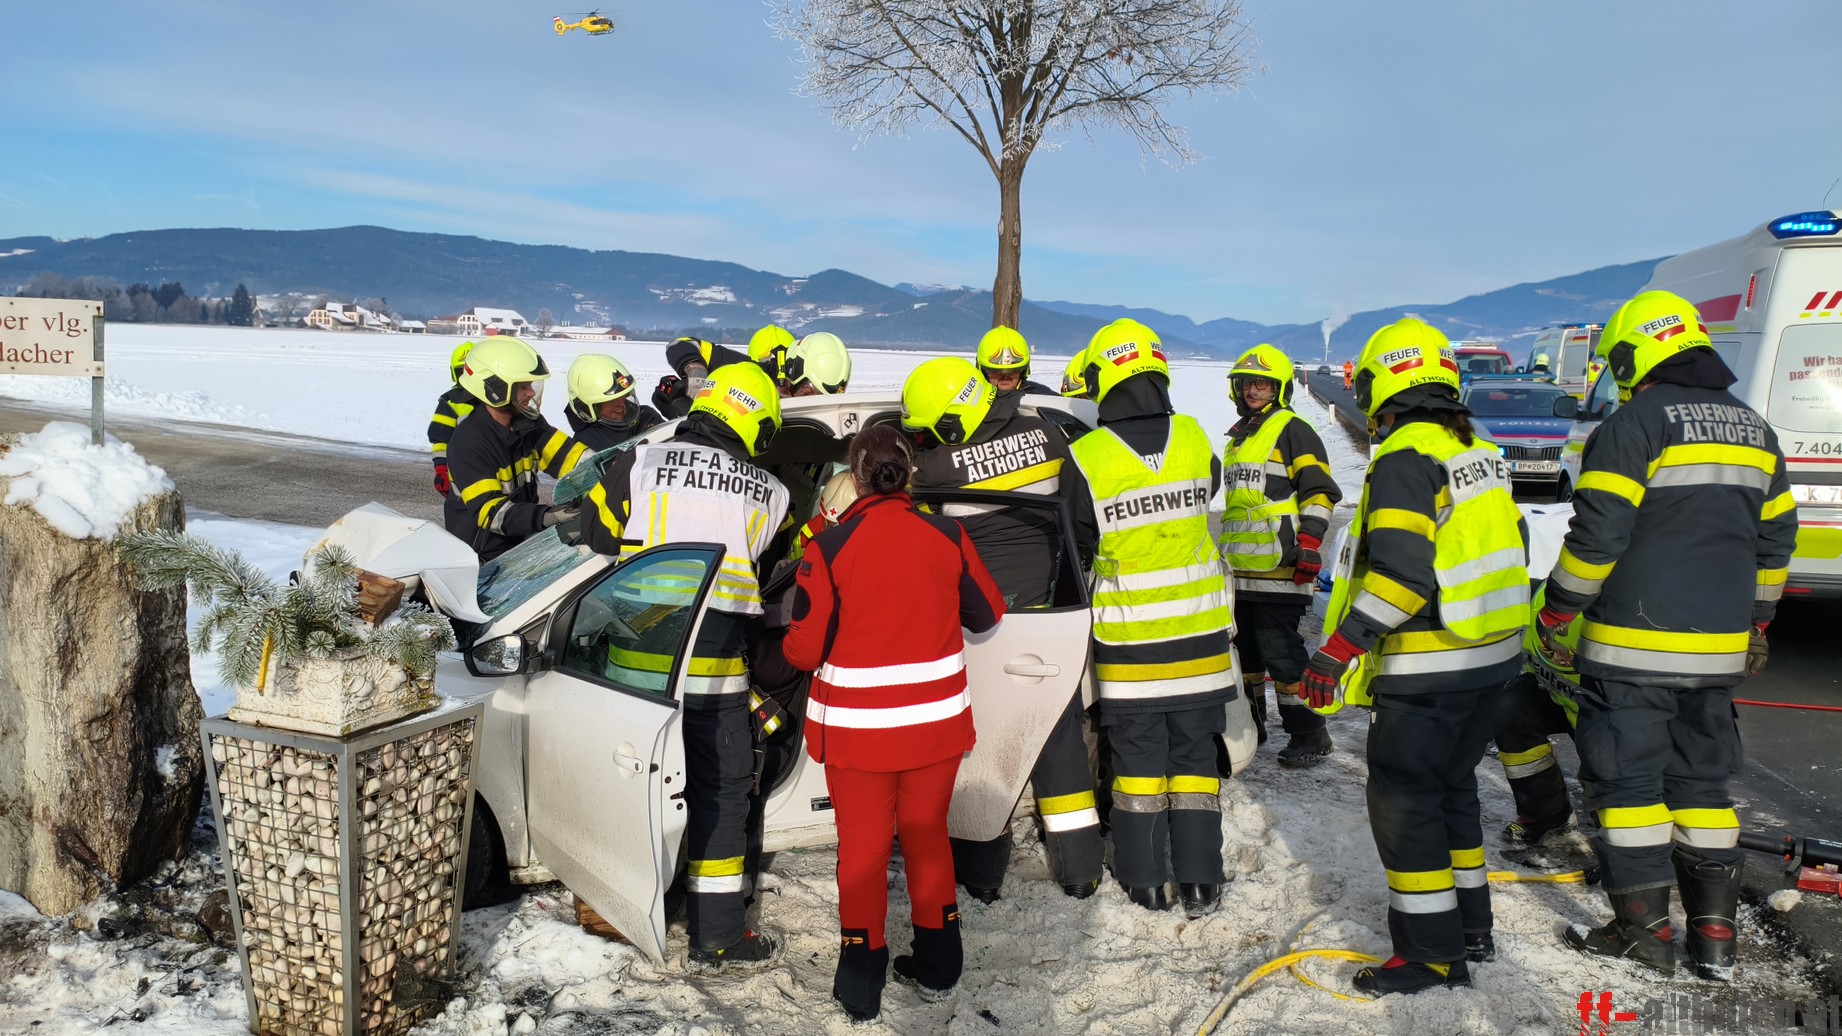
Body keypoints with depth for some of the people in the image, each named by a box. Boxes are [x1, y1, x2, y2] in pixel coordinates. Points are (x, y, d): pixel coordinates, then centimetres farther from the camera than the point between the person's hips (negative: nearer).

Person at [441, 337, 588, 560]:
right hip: (482, 555, -7)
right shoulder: (468, 442, -19)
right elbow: (488, 510, -27)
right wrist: (544, 517, -42)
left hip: (521, 539, 7)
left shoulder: (528, 423, 3)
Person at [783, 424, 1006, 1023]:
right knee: (927, 835, 19)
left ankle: (861, 991, 21)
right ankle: (937, 969, 32)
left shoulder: (829, 548, -16)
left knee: (863, 845, 12)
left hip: (857, 727, -2)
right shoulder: (947, 536, -8)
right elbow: (986, 615, 6)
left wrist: (792, 648, 11)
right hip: (937, 722, 3)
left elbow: (806, 649, -12)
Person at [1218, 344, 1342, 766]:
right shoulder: (1238, 438, 21)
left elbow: (1319, 492, -11)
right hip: (1238, 569, 9)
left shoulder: (1293, 431, -5)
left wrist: (1308, 543, -20)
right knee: (1244, 649, 15)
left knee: (1281, 651, -9)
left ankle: (1309, 734, 2)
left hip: (1278, 568, -9)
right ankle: (1249, 726, 28)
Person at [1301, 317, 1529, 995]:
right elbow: (1509, 545, 18)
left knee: (1402, 801, 0)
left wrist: (1340, 648, -23)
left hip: (1430, 667, -9)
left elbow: (1400, 572, -27)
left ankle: (1432, 953, 7)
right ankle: (1470, 930, 31)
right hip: (1493, 656, 10)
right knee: (1451, 790, 20)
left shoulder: (1404, 457, -17)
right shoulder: (1478, 452, 11)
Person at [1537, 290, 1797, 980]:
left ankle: (1645, 929, 7)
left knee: (1626, 777, 3)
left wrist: (1556, 611, -6)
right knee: (1700, 779, 16)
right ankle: (1716, 934, 19)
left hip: (1634, 643, -7)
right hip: (1717, 647, 8)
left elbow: (1598, 531, -16)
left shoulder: (1637, 421, -11)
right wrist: (1755, 622, 27)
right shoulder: (1753, 429, 13)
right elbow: (1775, 537, 18)